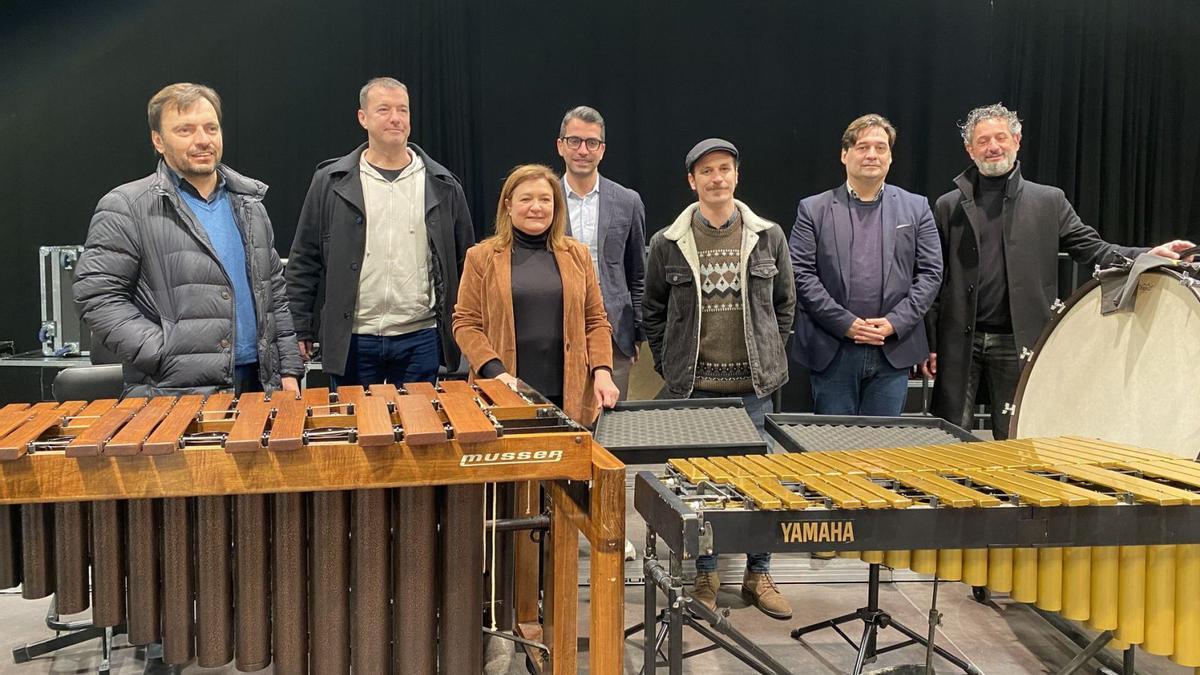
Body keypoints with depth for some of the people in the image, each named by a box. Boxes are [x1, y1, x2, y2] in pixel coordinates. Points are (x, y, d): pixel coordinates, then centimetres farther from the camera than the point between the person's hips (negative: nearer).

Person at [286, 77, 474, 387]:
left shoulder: (442, 186, 5)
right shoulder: (330, 182, 2)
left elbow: (466, 260, 9)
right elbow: (304, 262, 5)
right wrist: (300, 329, 2)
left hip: (421, 338, 1)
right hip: (351, 340, 0)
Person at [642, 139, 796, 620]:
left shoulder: (768, 236, 4)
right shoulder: (667, 244, 1)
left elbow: (784, 303, 12)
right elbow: (653, 311, 10)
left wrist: (769, 357, 7)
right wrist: (669, 365, 5)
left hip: (753, 385, 1)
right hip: (694, 386, 0)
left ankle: (758, 575, 22)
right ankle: (705, 573, 22)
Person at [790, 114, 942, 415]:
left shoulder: (916, 208, 9)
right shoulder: (813, 209, 3)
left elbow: (930, 273, 4)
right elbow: (801, 274, -4)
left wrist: (894, 323, -9)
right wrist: (846, 324, -12)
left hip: (892, 350, 2)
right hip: (832, 353, -1)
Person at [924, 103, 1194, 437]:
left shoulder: (1048, 201, 6)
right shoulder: (949, 206, 5)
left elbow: (1092, 249, 2)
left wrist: (1150, 256, -16)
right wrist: (928, 343, 0)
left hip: (1018, 343, 0)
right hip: (959, 342, 0)